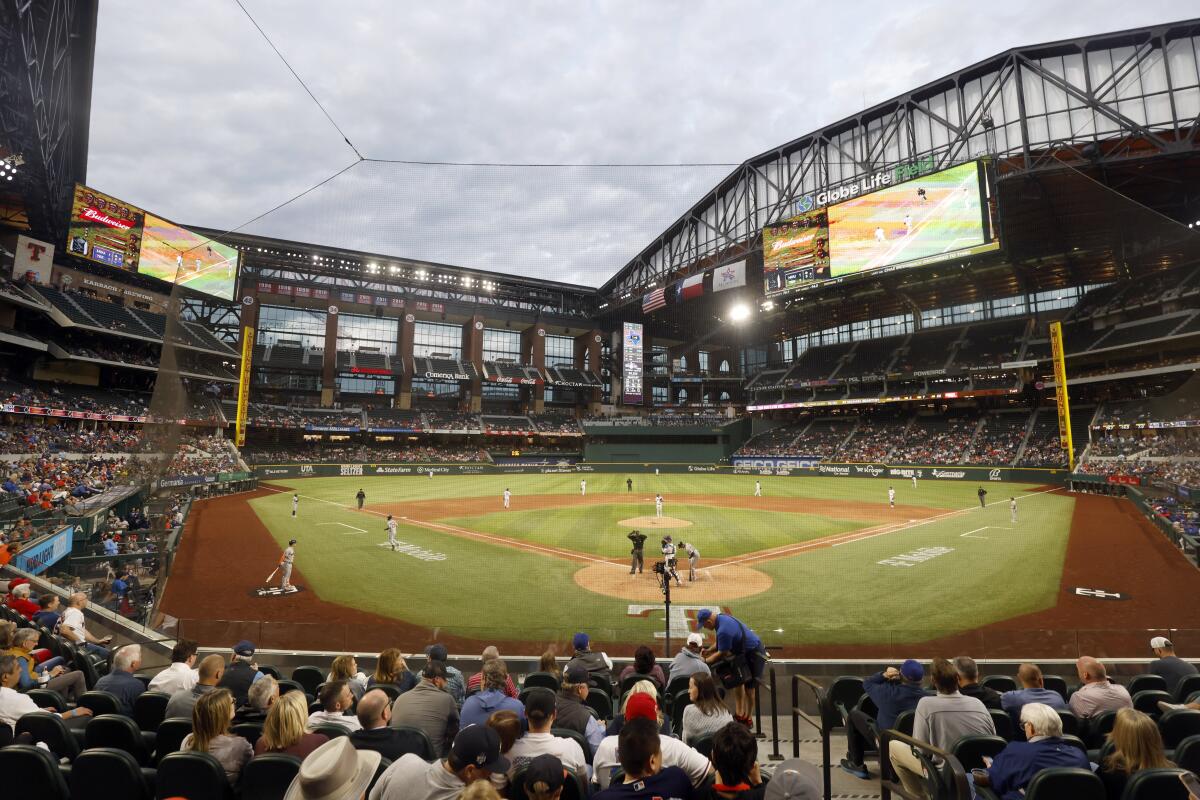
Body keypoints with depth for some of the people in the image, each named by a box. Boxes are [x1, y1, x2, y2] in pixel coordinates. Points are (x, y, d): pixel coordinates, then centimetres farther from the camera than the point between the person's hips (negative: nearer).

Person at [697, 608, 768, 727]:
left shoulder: (723, 630, -32)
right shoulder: (722, 618, -3)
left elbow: (722, 654, -18)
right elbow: (721, 644, 12)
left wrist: (705, 661, -7)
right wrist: (708, 651, 5)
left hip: (754, 654, -10)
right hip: (744, 651, 10)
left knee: (749, 687, 3)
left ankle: (747, 719, 19)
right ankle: (739, 713, 25)